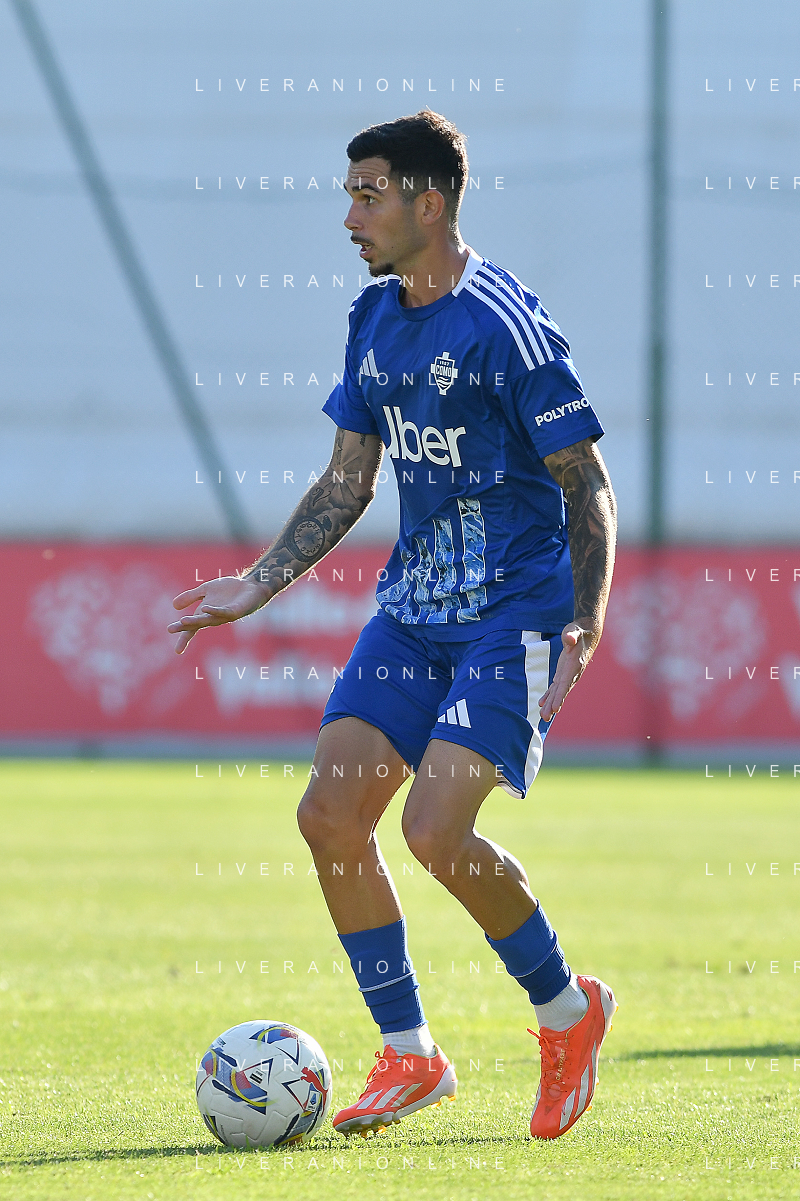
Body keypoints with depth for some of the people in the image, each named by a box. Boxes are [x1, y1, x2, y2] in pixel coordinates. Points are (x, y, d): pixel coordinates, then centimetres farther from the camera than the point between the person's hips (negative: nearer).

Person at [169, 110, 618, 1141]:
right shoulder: (373, 319, 10)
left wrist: (584, 628, -23)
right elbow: (346, 484, 19)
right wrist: (254, 587, 12)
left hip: (514, 612, -8)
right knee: (331, 814, -4)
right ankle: (408, 1056, 9)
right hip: (412, 606, 8)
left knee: (435, 830, -19)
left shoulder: (503, 322, -15)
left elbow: (588, 486, -13)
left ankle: (567, 1012, 5)